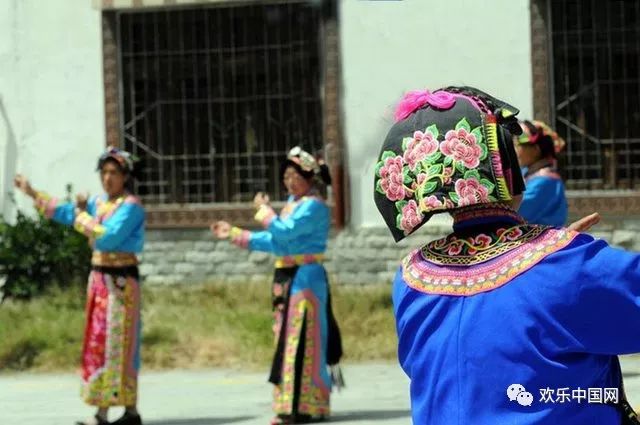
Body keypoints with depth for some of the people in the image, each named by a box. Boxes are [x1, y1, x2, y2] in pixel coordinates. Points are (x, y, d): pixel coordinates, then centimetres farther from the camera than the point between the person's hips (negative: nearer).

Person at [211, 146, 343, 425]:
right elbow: (273, 242, 22)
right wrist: (234, 234, 22)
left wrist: (264, 211, -6)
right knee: (286, 339, 10)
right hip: (286, 279, 9)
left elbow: (284, 233, -20)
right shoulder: (293, 204, 17)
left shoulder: (314, 206, -11)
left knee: (302, 341, -10)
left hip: (305, 278, -9)